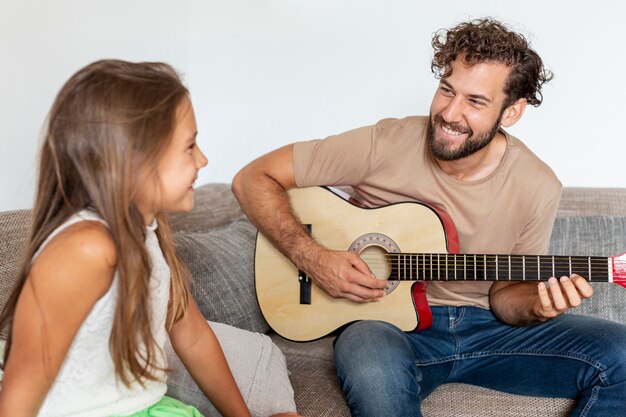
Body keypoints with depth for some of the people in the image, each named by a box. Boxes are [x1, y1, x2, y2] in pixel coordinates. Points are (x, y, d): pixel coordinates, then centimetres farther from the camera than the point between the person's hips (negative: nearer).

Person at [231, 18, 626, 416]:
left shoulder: (538, 187, -7)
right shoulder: (385, 145, -15)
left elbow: (502, 293, 5)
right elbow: (255, 178, -11)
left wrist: (535, 307, -19)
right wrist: (313, 258, -22)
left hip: (485, 326, 4)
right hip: (387, 323, -3)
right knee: (374, 367, -40)